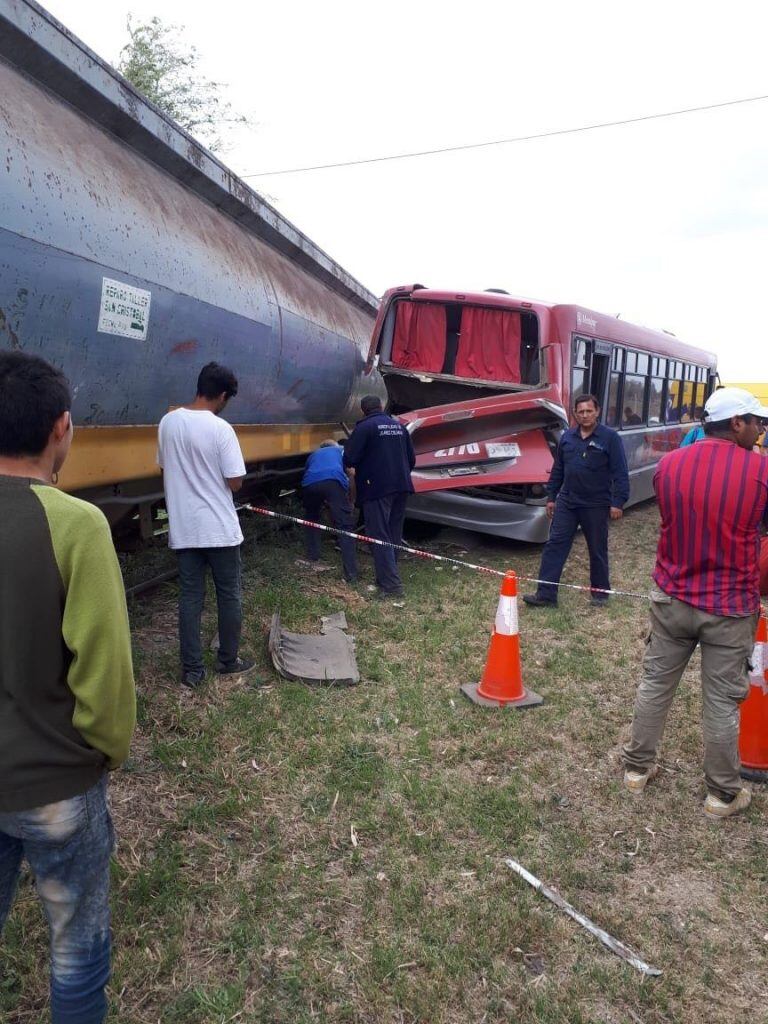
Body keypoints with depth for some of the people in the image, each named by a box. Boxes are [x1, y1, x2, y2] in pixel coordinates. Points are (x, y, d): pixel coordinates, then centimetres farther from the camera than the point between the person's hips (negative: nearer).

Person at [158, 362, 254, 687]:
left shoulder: (167, 422, 2)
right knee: (229, 596, 11)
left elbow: (166, 469, 13)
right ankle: (228, 660, 23)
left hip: (183, 529, 5)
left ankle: (192, 669, 13)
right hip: (219, 529, -5)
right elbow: (235, 483, -13)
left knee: (189, 597, 9)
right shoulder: (220, 429, -15)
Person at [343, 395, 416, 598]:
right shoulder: (399, 426, 13)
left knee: (380, 536, -5)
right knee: (394, 534, 15)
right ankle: (388, 576, 24)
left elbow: (349, 459, -11)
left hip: (377, 489, -7)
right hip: (401, 488, 7)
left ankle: (391, 584, -11)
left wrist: (353, 466, 11)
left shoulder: (365, 427, -8)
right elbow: (411, 459, 16)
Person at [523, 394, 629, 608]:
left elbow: (620, 473, -10)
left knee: (597, 550, 9)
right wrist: (551, 497, 12)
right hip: (567, 502, 4)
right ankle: (546, 594, 0)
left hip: (597, 505, -4)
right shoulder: (567, 437, 7)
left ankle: (600, 592, 25)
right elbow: (557, 470, 14)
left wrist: (618, 502, -16)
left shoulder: (610, 437, -7)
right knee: (555, 545, -2)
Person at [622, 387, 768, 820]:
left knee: (655, 684, 16)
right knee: (722, 702, 10)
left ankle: (638, 768, 30)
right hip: (731, 608, -3)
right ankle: (723, 795, 26)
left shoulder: (669, 465, -3)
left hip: (673, 598, 3)